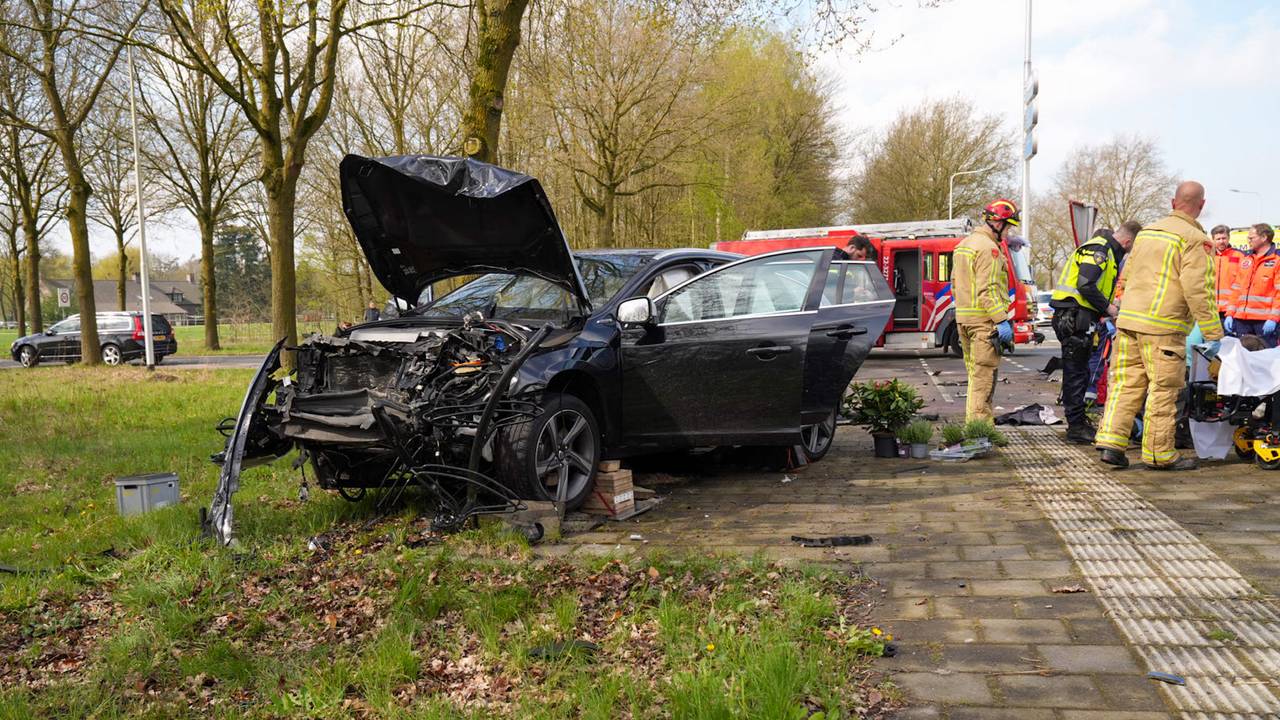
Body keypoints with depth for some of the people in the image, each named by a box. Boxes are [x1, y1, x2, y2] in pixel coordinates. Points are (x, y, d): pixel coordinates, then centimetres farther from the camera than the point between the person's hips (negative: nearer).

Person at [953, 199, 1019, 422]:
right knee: (984, 376, -7)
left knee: (975, 374, 16)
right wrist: (1002, 320, -21)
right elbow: (987, 290, -21)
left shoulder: (964, 244, 17)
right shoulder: (988, 248, -14)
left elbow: (955, 282, 23)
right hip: (983, 320, -10)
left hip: (963, 318, 10)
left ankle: (973, 420, 21)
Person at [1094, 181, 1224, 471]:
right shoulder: (1195, 239, -6)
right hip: (1163, 327, -6)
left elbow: (1125, 277, 21)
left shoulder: (1146, 232, 16)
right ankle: (1159, 454, 8)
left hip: (1128, 320, 6)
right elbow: (1197, 289, -13)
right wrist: (1213, 333, -9)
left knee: (1125, 383, 9)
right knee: (1163, 390, 2)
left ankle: (1111, 442, 4)